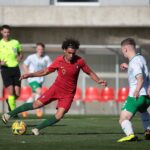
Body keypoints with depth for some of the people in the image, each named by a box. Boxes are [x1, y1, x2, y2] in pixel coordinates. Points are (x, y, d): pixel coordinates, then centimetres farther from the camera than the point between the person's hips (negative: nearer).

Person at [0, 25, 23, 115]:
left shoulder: (15, 42, 8)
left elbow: (20, 54, 20)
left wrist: (19, 59, -2)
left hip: (15, 68, 3)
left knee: (17, 93, -2)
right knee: (10, 90, -15)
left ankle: (10, 102, 31)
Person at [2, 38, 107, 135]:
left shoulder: (79, 61, -12)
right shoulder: (59, 61, -11)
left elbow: (90, 72, 2)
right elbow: (45, 71, 1)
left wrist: (99, 81, -15)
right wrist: (30, 75, -8)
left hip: (68, 94, 0)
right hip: (56, 88, 0)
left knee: (59, 116, -17)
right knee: (37, 104, -4)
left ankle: (37, 129, 0)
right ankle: (10, 114, 10)